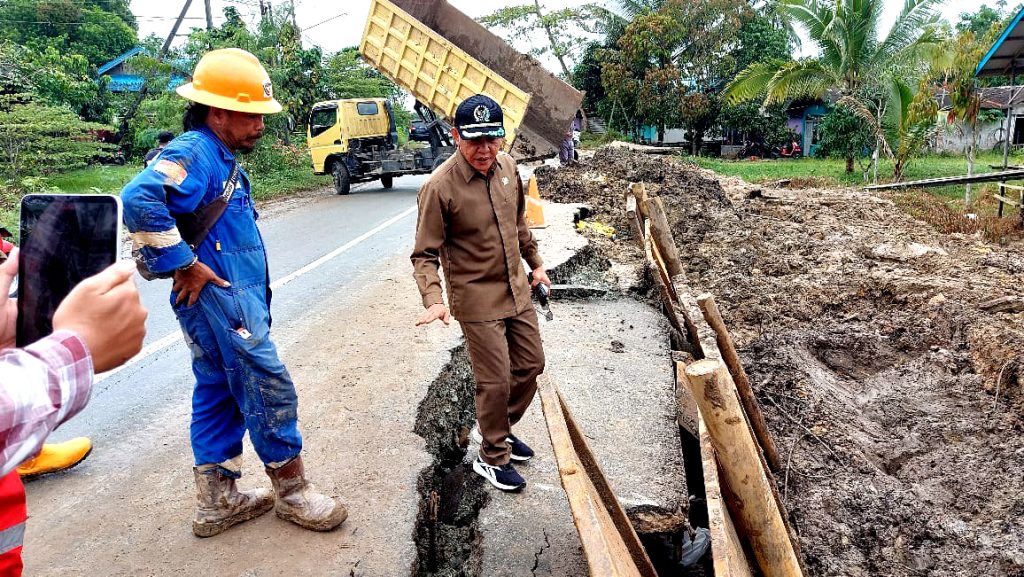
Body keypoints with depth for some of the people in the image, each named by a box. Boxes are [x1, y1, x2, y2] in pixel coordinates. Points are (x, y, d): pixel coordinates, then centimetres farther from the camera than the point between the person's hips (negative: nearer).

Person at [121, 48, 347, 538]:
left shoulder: (221, 159, 17)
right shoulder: (194, 152, -15)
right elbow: (139, 200, -32)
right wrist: (185, 266, -25)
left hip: (229, 300, 10)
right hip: (219, 299, -10)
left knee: (219, 395, 14)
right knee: (271, 392, -2)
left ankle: (216, 503, 25)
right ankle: (293, 494, 14)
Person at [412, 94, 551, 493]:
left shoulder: (507, 167, -1)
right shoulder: (439, 187, -20)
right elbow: (425, 254, -17)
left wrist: (535, 263, 22)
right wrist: (433, 300, -31)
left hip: (517, 291, 7)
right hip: (477, 301, -7)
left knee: (531, 365, 17)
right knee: (496, 381, 0)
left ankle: (494, 428, 41)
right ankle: (492, 458, 25)